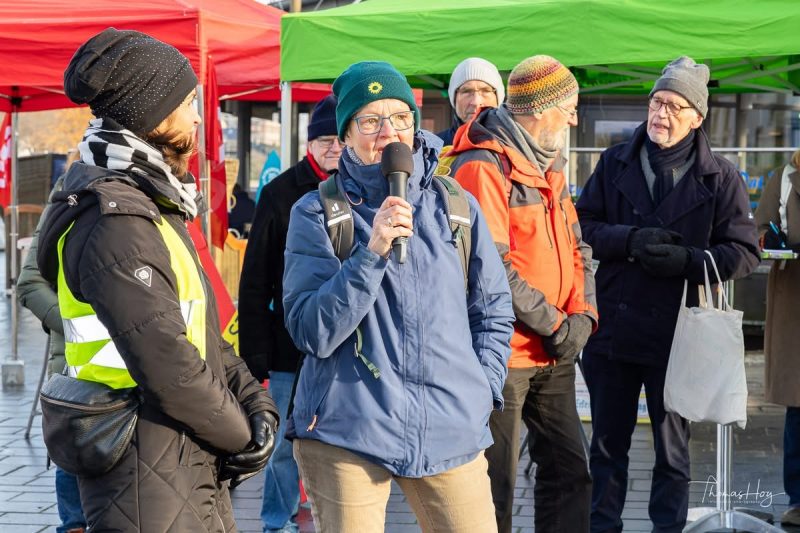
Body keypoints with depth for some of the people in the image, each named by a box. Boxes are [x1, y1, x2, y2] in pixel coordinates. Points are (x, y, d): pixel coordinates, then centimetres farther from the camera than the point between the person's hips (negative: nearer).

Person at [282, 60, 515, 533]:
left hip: (452, 432, 2)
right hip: (345, 434, -2)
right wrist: (372, 252, -19)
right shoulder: (316, 212, -1)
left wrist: (482, 389, 7)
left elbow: (494, 309, 17)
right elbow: (312, 333, -11)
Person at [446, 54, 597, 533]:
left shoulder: (549, 167, 15)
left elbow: (576, 248, 16)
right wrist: (556, 325, -15)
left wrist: (583, 315, -1)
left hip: (553, 353, 9)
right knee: (496, 481, 0)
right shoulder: (483, 167, -15)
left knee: (570, 469, 12)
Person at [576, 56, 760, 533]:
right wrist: (630, 240, -16)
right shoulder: (616, 163, 4)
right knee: (607, 443, 13)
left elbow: (745, 252, -4)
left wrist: (687, 260, -19)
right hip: (613, 326, 2)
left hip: (676, 332, -2)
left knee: (673, 449, 11)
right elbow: (583, 224, 1)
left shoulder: (720, 177, -3)